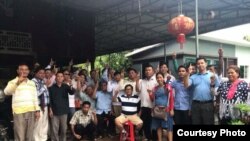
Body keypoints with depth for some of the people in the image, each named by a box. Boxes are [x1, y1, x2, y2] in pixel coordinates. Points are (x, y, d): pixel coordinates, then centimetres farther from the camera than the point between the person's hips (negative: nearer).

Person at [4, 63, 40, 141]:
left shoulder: (32, 83, 17)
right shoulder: (13, 82, 3)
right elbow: (7, 92, -17)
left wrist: (37, 110, 10)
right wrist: (17, 82, -26)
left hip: (31, 111, 4)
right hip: (19, 112, -4)